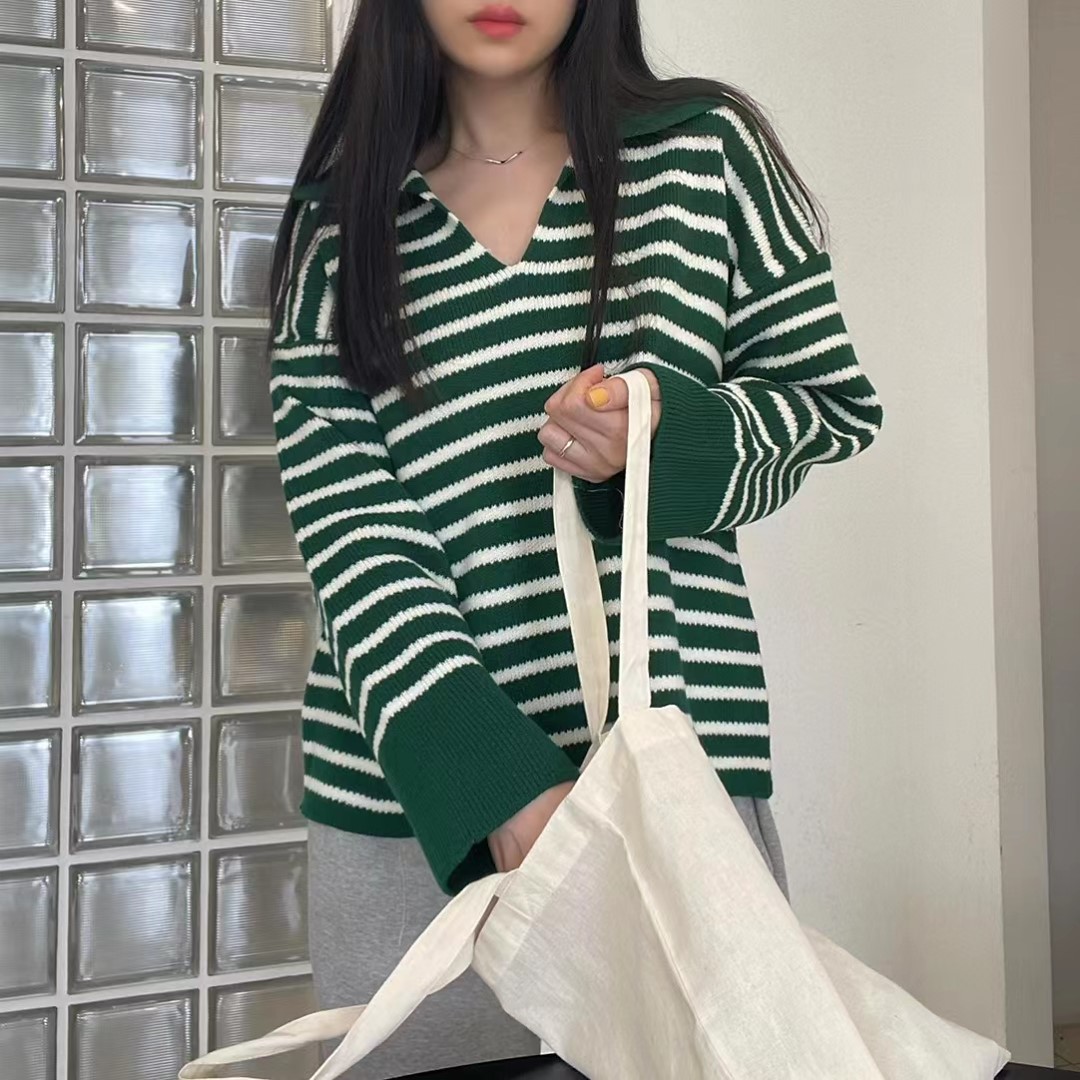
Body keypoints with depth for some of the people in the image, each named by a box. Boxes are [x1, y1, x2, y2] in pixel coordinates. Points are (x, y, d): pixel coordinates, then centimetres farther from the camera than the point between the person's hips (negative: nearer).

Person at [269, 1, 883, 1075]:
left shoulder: (704, 148, 7)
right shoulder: (341, 215, 7)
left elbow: (830, 403, 11)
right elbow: (344, 522, -3)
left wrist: (667, 437, -12)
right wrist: (493, 776, -18)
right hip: (412, 775, 1)